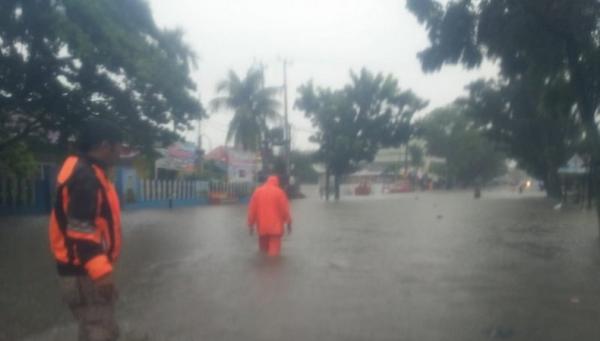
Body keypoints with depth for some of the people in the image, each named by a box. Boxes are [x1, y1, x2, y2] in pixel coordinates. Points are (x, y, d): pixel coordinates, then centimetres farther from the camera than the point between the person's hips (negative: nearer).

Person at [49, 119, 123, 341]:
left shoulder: (87, 173, 14)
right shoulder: (85, 177, -19)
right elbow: (80, 230, -25)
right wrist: (101, 271, -27)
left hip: (87, 271, 10)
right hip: (85, 274, -10)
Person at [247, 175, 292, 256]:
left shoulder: (257, 191, 4)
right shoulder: (279, 192, -4)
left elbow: (252, 209, 4)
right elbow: (285, 209, -4)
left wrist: (251, 224, 10)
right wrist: (289, 223, 5)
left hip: (262, 226, 3)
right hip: (275, 226, -3)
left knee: (264, 248, 17)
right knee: (274, 248, -2)